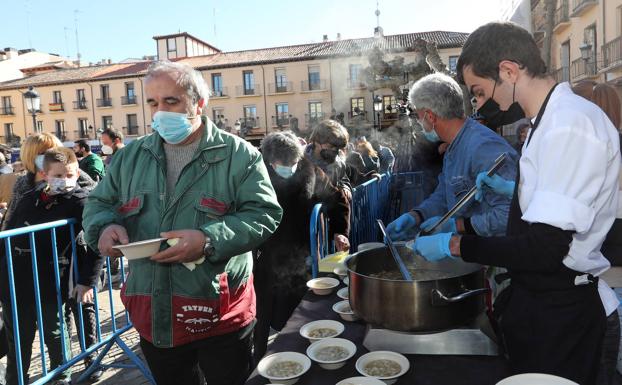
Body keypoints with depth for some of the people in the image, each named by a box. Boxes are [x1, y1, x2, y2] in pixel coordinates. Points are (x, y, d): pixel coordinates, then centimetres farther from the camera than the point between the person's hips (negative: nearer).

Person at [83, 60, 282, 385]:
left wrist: (209, 240, -26)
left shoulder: (238, 155, -6)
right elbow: (98, 204, 14)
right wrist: (105, 226, -10)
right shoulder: (130, 156, 8)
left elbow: (264, 214, -12)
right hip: (151, 315, 4)